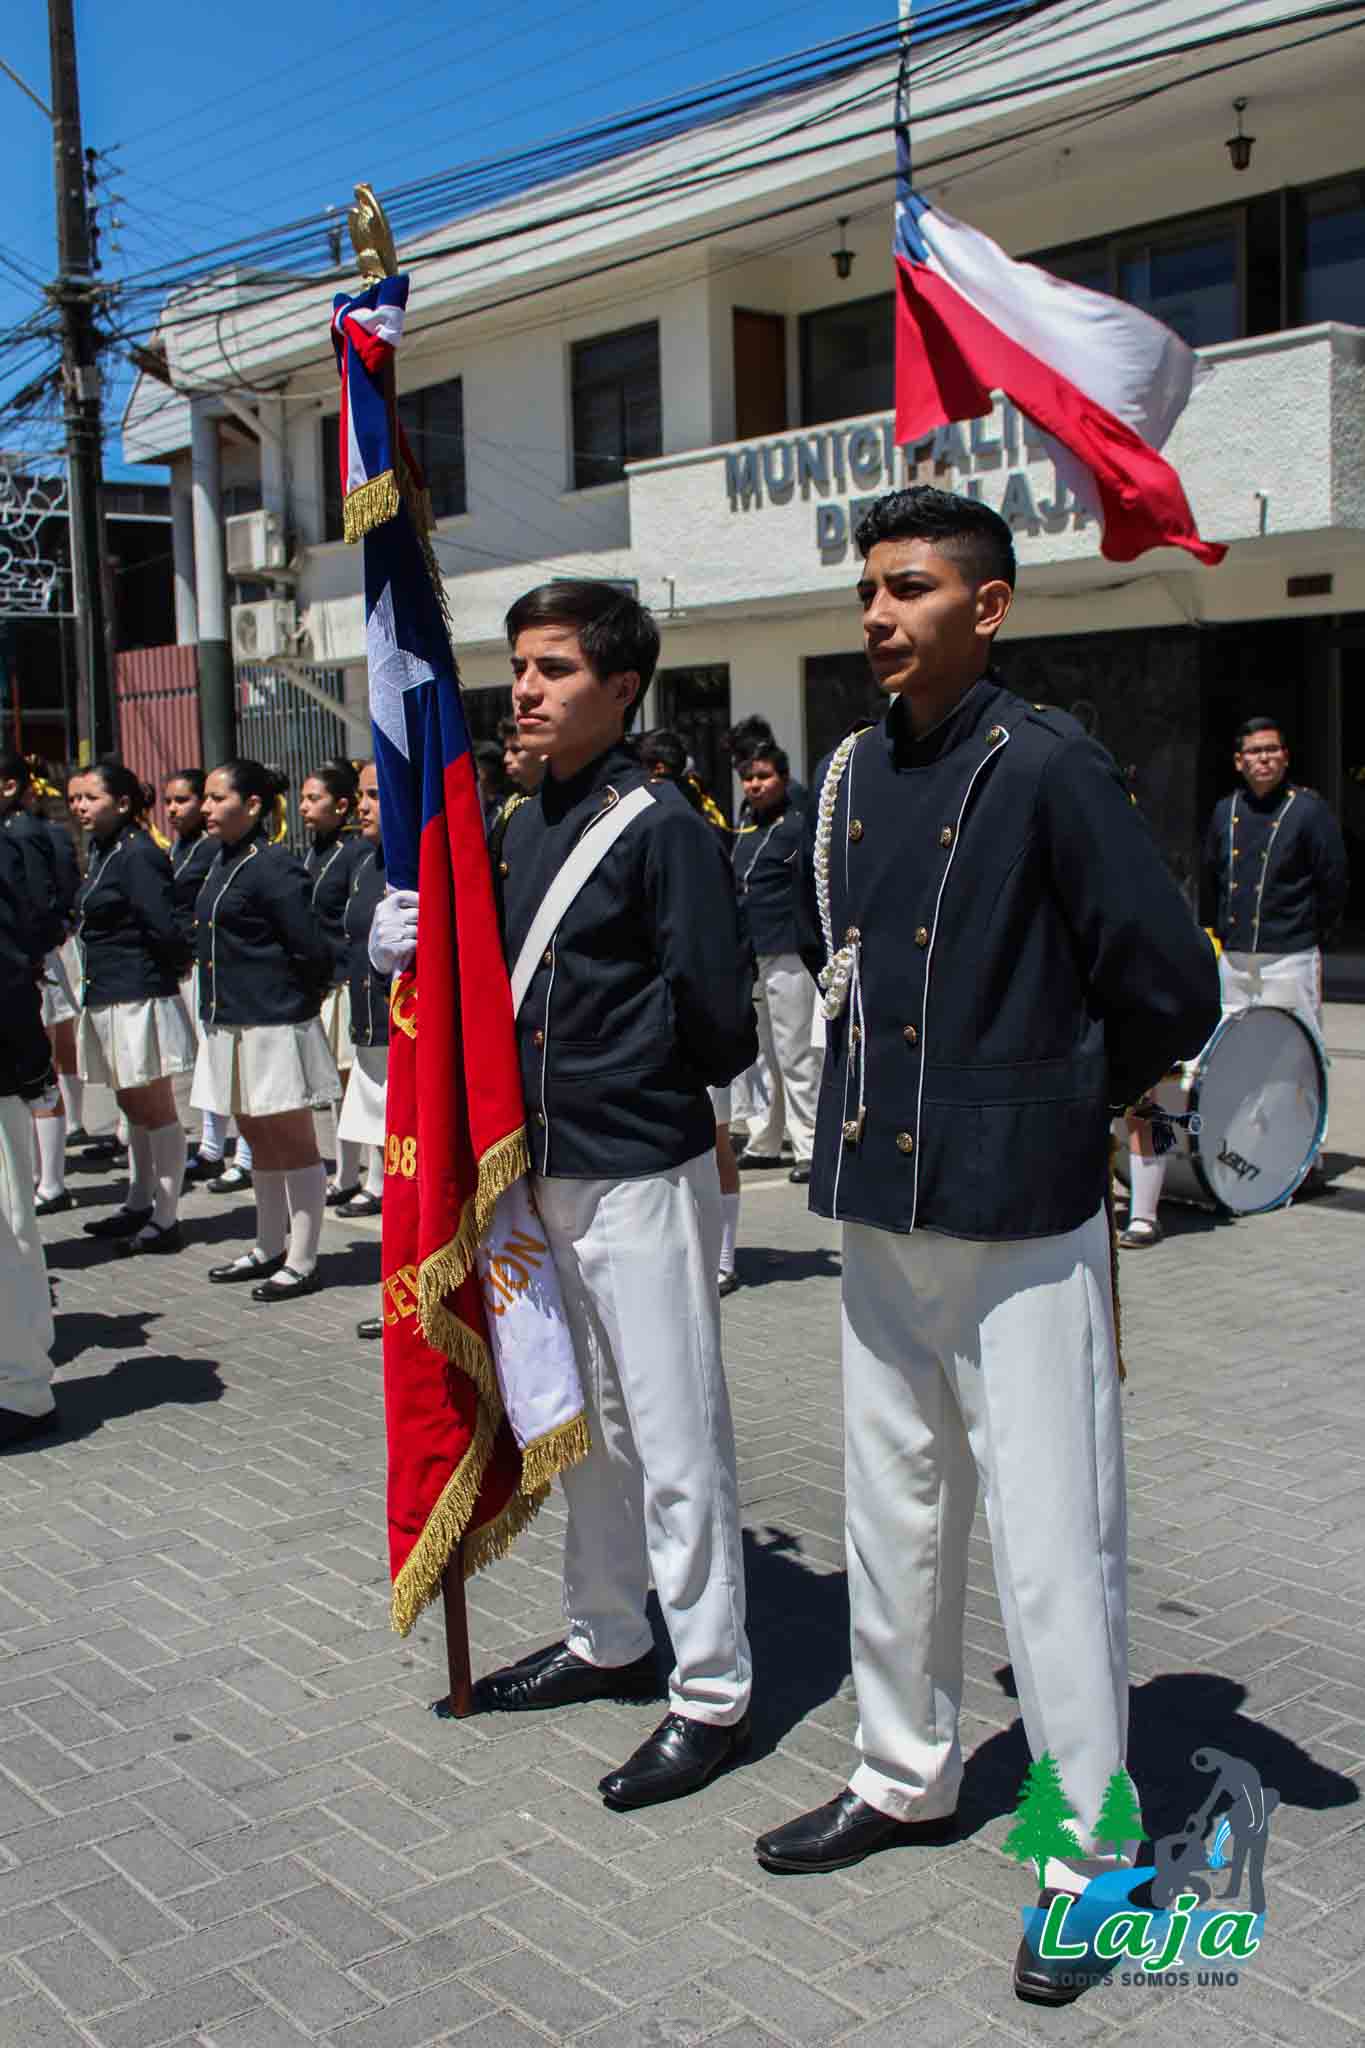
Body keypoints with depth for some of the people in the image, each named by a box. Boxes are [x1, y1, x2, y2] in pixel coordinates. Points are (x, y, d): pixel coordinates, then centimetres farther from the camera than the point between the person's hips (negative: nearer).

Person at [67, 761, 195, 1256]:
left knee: (153, 1108, -1)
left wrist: (178, 963, -4)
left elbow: (164, 929, -22)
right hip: (106, 997, 9)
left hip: (138, 997, -9)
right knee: (132, 1106, 18)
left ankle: (165, 1219, 6)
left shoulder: (138, 855, -16)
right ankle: (139, 1205, 31)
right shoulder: (103, 853, 12)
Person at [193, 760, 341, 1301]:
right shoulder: (223, 862, 11)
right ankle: (269, 1250, 31)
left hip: (275, 1027, -9)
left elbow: (313, 950, -18)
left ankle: (302, 1263, 8)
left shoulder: (275, 867, -16)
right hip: (230, 1023, 9)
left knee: (293, 1143, 0)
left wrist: (300, 996, -3)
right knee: (258, 1140, 18)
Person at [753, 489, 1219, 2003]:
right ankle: (904, 1780, 37)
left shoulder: (1049, 770, -13)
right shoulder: (851, 776, 7)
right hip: (880, 1204, 7)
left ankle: (1098, 1852, 19)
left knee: (1050, 1540, 1)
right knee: (893, 1513, 18)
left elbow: (1173, 991, -13)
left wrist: (1070, 1102, 2)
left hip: (1020, 1219, -7)